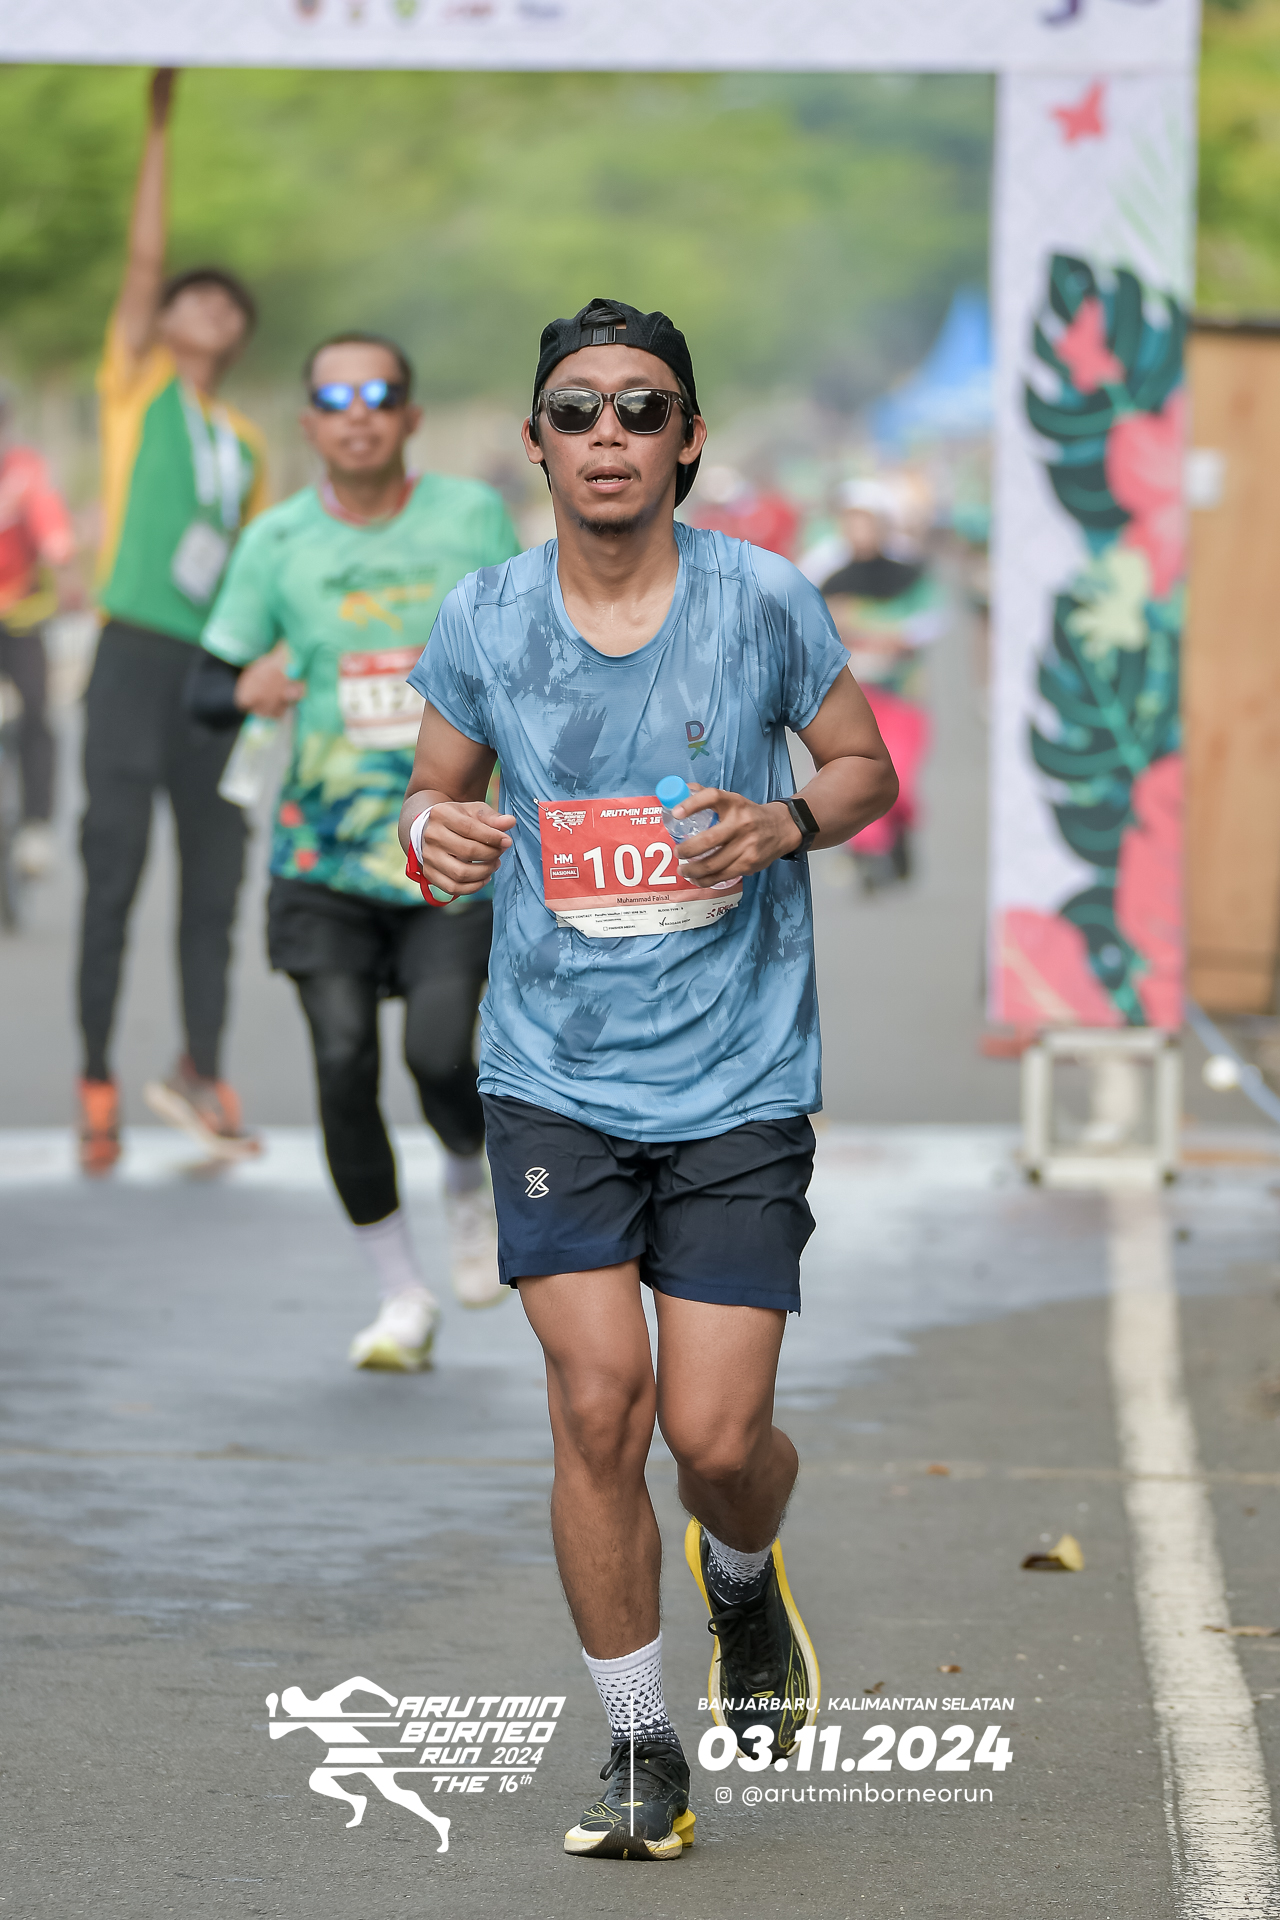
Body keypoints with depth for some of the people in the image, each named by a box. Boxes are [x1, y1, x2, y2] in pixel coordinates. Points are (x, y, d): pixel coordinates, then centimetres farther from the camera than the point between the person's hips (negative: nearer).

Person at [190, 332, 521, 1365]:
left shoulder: (472, 516, 0)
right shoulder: (278, 542, 0)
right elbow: (206, 687, 3)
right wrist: (246, 690, -19)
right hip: (323, 847, 1)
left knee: (440, 1056, -17)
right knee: (344, 1064, -10)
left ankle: (471, 1181, 19)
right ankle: (404, 1298, 7)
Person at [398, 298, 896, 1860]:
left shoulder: (765, 601, -5)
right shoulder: (482, 619, -1)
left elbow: (866, 765, 8)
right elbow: (433, 792, 13)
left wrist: (786, 823, -13)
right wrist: (430, 833, -11)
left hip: (740, 1081, -1)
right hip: (553, 1073, 1)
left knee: (717, 1434, -5)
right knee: (598, 1399, -11)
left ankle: (744, 1577, 33)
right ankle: (638, 1743, 6)